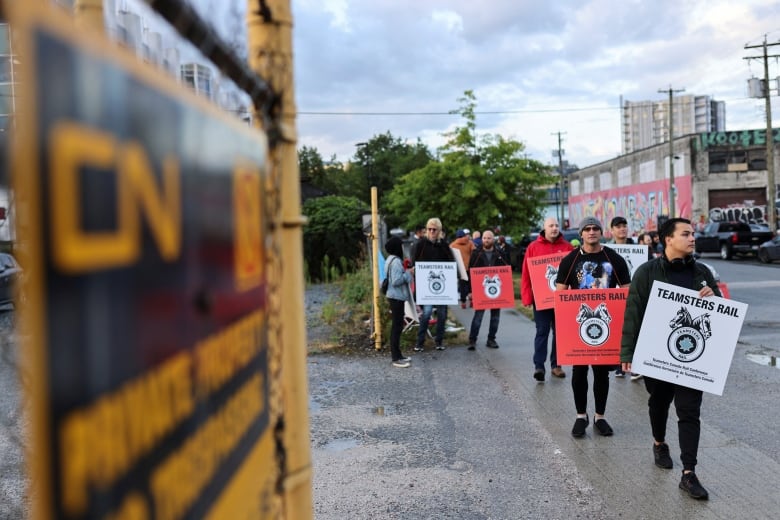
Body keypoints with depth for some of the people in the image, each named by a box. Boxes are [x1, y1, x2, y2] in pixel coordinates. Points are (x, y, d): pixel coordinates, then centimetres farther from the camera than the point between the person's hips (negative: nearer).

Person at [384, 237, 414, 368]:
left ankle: (396, 354, 23)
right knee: (397, 326, -6)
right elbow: (396, 281, -25)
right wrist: (408, 274, -16)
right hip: (396, 297, -11)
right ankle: (396, 358, -3)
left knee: (396, 326, 15)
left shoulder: (392, 260, 14)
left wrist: (406, 272, 9)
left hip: (396, 296, 11)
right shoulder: (396, 261, -18)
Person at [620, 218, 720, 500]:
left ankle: (689, 473, 2)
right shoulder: (647, 272, -7)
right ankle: (659, 444, 43)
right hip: (655, 353, -2)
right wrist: (628, 352, -13)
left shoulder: (702, 273, 4)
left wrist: (712, 298, -12)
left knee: (689, 412, -2)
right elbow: (633, 313, -10)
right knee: (659, 402, 17)